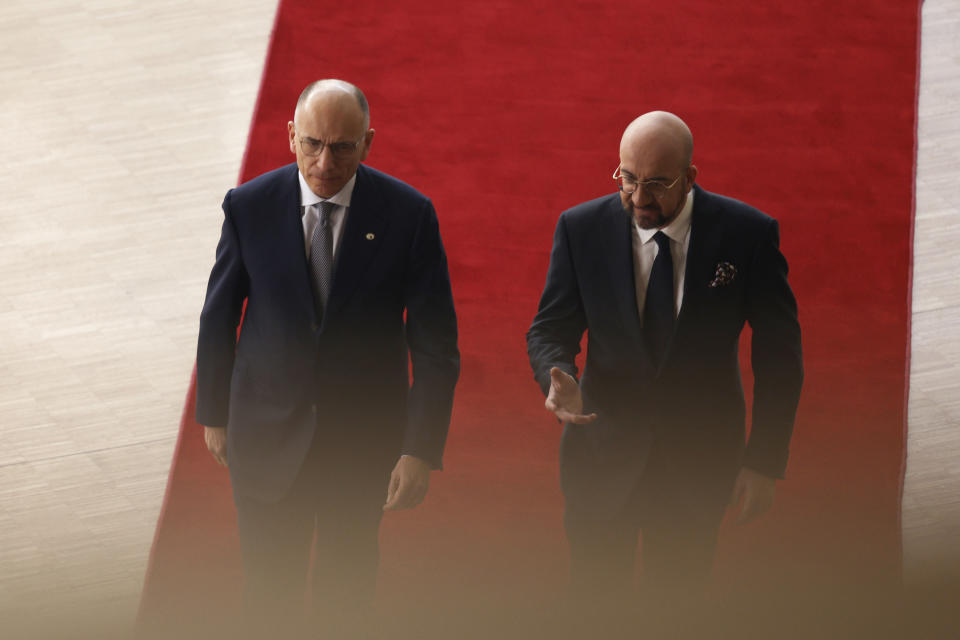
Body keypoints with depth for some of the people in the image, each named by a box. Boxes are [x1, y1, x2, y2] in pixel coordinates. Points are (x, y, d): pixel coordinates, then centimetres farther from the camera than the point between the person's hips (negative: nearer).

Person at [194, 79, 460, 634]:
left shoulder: (409, 214, -13)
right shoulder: (249, 206, -10)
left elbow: (435, 342, -9)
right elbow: (219, 317, 3)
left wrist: (422, 449, -13)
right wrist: (213, 414, 10)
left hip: (364, 438, 0)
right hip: (268, 435, 0)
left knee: (347, 593, 18)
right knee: (268, 595, 9)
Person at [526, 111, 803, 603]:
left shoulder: (748, 234, -10)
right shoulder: (581, 229, -7)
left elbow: (779, 353, -3)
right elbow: (551, 329, 0)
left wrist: (766, 461, -5)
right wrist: (559, 378, -24)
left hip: (699, 457, -1)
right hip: (604, 451, 1)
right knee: (593, 599, 4)